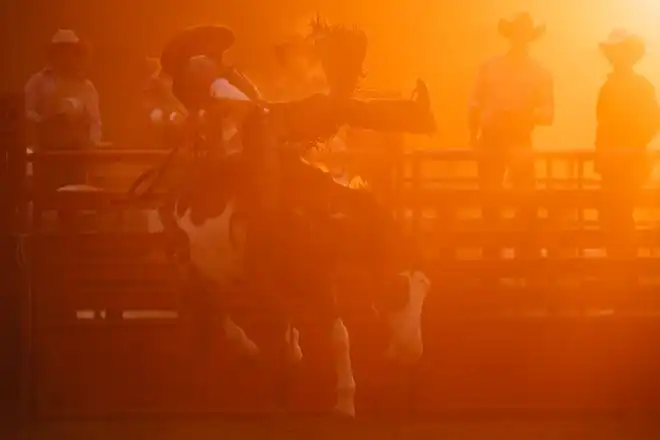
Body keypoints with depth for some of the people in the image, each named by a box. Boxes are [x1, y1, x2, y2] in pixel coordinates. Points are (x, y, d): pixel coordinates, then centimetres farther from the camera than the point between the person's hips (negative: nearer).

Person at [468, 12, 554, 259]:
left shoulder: (541, 73, 2)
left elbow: (548, 115, -4)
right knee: (489, 200, 6)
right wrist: (474, 137, 0)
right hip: (490, 142, 1)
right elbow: (476, 106, 7)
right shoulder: (490, 67, 5)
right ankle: (491, 252, 17)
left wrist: (522, 116, -22)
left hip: (520, 144, -1)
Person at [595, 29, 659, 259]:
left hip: (629, 163, -7)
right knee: (615, 216, 9)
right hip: (613, 162, 7)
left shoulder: (641, 85, -8)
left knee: (618, 216, -9)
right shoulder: (610, 85, 12)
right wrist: (602, 154, 7)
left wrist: (631, 149, -13)